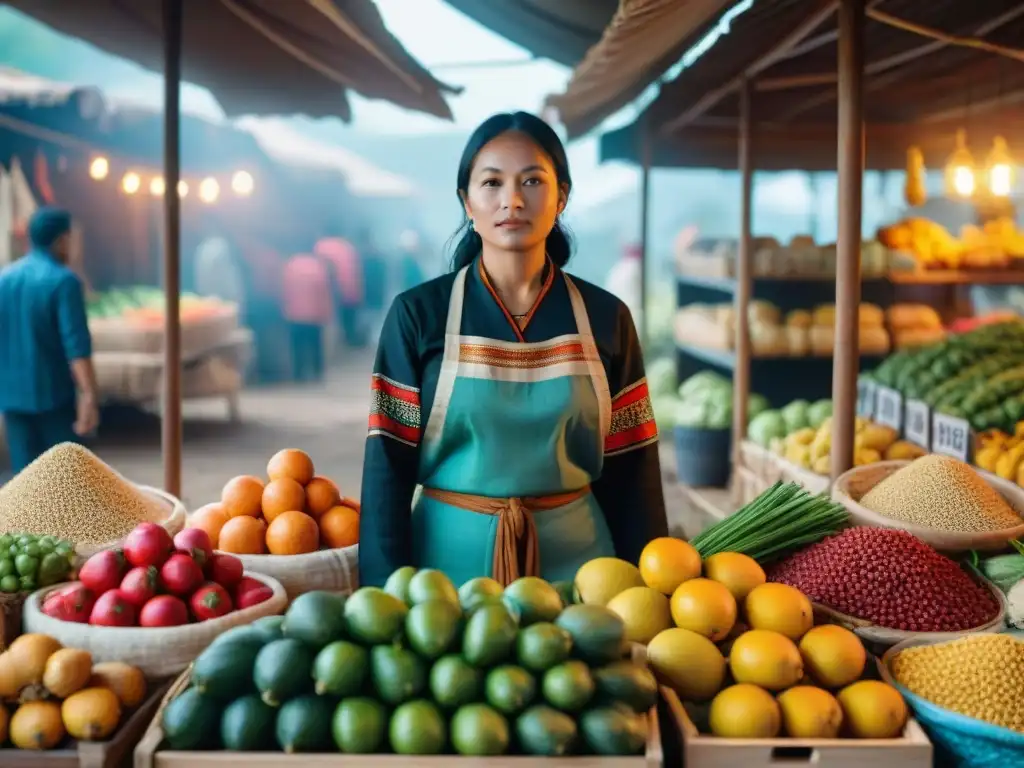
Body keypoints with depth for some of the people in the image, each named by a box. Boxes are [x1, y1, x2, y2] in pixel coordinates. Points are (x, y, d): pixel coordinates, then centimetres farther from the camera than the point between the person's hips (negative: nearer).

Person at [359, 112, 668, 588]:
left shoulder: (605, 318, 0)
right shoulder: (418, 314, -5)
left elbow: (631, 471, 2)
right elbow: (388, 466, -6)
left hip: (574, 558, 1)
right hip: (450, 558, -1)